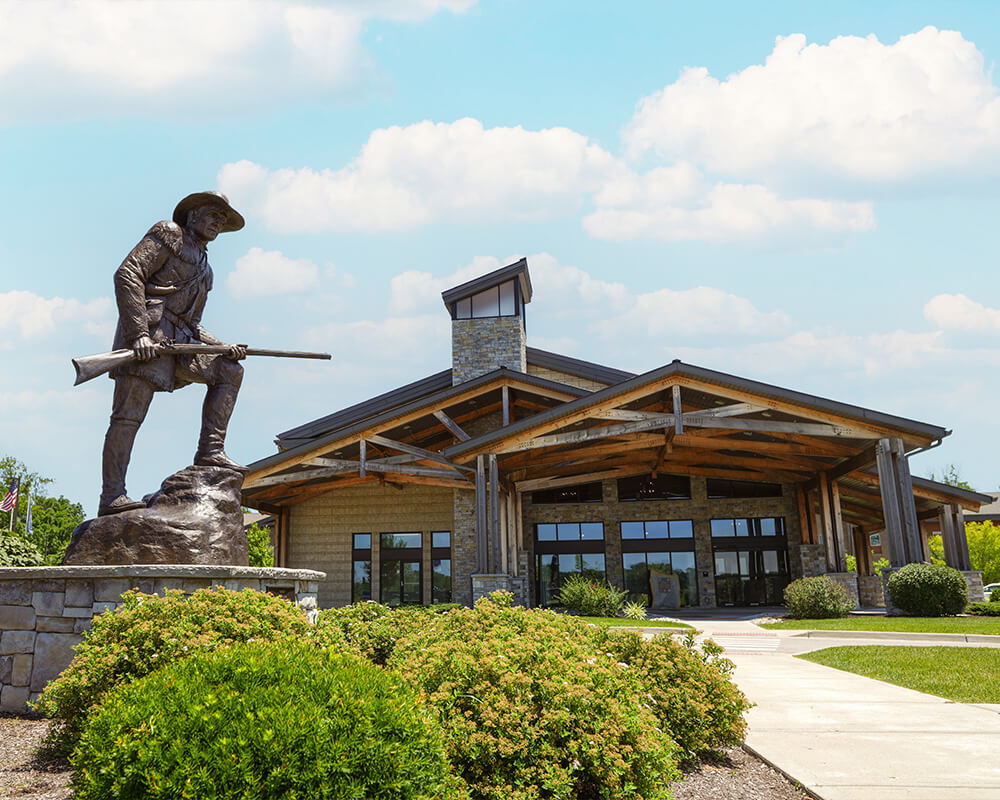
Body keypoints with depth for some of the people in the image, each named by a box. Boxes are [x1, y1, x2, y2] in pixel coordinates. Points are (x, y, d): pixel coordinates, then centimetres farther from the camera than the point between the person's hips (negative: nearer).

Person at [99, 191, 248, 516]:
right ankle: (111, 496, -11)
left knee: (230, 370, 6)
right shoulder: (169, 234, 5)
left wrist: (224, 347, 9)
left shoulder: (204, 269, 28)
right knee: (129, 415, -12)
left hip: (177, 342, 8)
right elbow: (127, 275, -9)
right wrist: (138, 333, -19)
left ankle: (210, 451, 1)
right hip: (146, 333, -8)